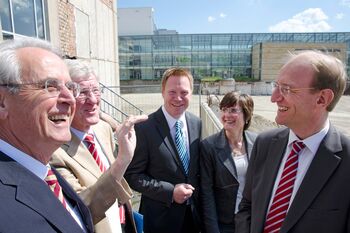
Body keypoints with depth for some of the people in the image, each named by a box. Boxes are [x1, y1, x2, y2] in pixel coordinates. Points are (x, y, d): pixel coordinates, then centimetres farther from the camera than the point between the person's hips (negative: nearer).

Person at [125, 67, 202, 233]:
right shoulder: (144, 127, -19)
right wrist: (170, 192, -20)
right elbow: (132, 175, -15)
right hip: (160, 216, -4)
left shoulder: (196, 123, -3)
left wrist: (196, 193, 2)